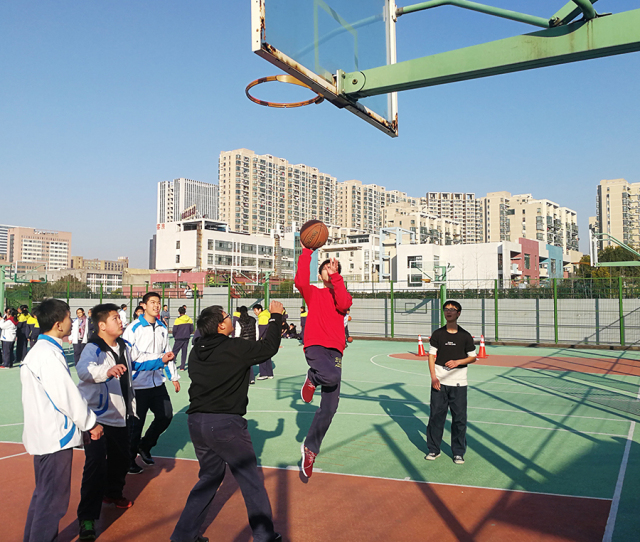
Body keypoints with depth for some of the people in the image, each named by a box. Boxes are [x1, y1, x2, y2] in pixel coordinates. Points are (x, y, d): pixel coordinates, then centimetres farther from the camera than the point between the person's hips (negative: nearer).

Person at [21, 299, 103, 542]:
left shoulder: (38, 351, 11)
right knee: (53, 500, 0)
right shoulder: (49, 355, -20)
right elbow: (67, 395, -21)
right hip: (55, 436, -10)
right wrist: (91, 423, -8)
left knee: (43, 494, 21)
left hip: (43, 434, 10)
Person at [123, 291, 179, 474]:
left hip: (158, 382, 6)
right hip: (139, 384, -6)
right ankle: (130, 458, 24)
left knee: (166, 415, 8)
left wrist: (174, 377, 19)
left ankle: (145, 446, 30)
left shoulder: (162, 328, 9)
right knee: (136, 423, 3)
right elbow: (133, 354, -19)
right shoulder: (134, 328, -11)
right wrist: (159, 358, -24)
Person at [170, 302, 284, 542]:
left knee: (210, 476, 23)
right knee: (251, 481, 8)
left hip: (196, 421, 7)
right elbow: (269, 347, -3)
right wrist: (276, 316, 9)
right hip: (226, 423, -7)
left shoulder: (196, 352, 7)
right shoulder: (235, 348, -12)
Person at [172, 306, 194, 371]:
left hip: (179, 339, -3)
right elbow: (192, 329, 6)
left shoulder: (177, 320, -12)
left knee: (175, 352, 8)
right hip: (186, 338, 4)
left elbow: (174, 330, -8)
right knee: (184, 352, 8)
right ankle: (182, 367, 7)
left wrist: (175, 336, 11)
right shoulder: (189, 319, 1)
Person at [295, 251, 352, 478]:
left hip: (334, 350, 3)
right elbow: (300, 281, -8)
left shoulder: (341, 294, 18)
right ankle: (312, 378, 1)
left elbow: (343, 305, -7)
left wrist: (336, 277, -11)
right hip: (315, 346, -3)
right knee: (332, 376, -36)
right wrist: (307, 252, -9)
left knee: (329, 408, 0)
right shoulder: (313, 293, 14)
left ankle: (310, 449, 17)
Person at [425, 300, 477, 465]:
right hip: (439, 381, 1)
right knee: (436, 415, 4)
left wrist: (458, 361, -11)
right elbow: (431, 355, 3)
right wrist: (433, 377, -8)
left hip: (458, 382, 0)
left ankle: (458, 452, 16)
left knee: (459, 417, 2)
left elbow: (473, 357, 7)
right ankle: (434, 449, 18)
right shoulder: (438, 334, 3)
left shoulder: (465, 336, 1)